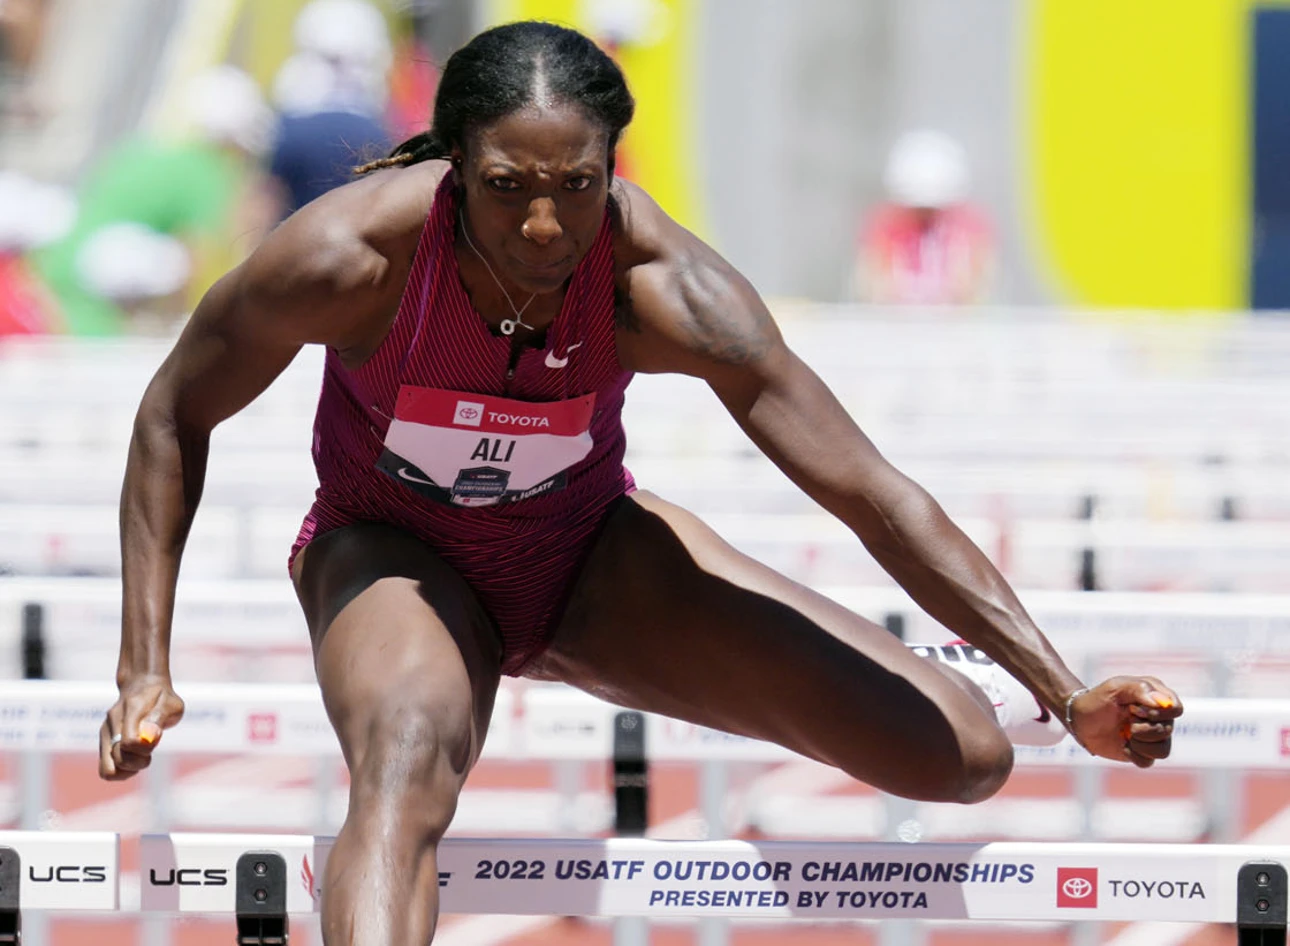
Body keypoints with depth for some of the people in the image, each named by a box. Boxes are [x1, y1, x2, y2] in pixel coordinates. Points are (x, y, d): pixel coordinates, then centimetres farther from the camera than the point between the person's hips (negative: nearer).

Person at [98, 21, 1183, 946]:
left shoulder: (661, 287, -30)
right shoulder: (350, 254, -32)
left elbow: (872, 492, -27)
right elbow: (176, 416, -13)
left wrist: (1067, 692, -31)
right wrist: (145, 666, -17)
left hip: (592, 559, 3)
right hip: (391, 557, -3)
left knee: (965, 758, -7)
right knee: (408, 767, -40)